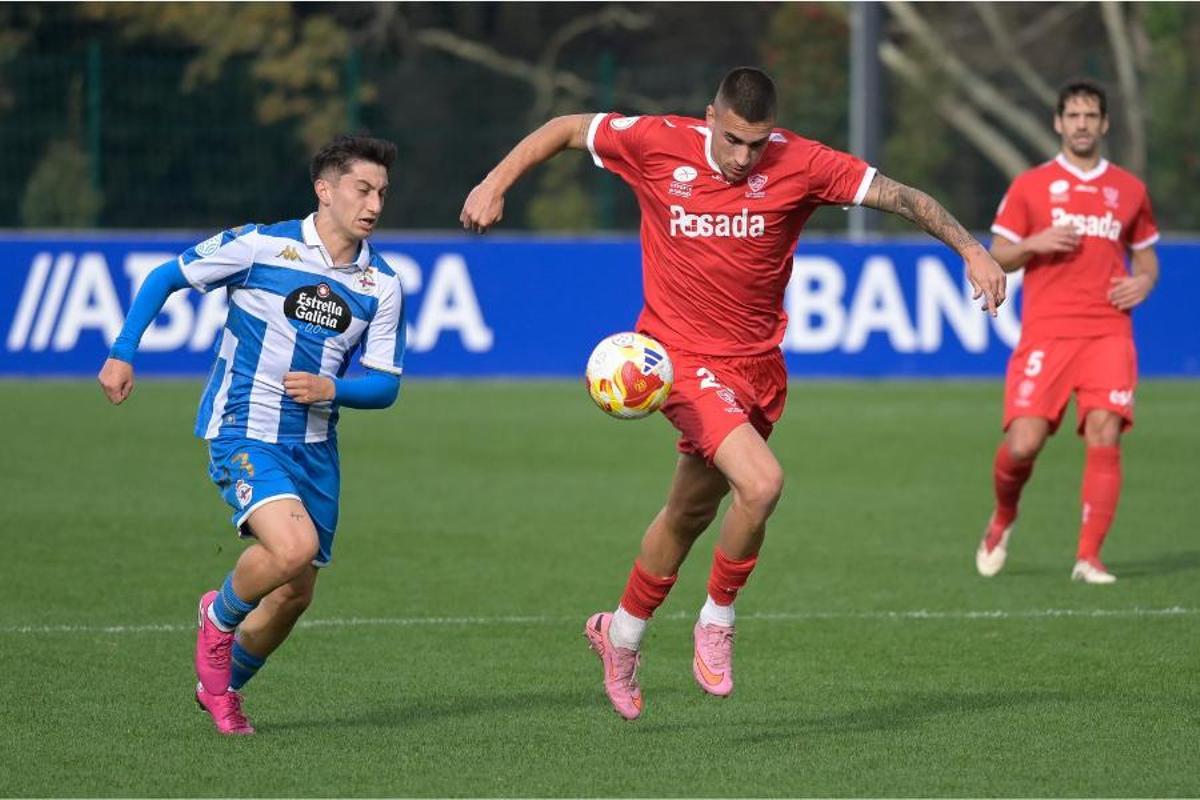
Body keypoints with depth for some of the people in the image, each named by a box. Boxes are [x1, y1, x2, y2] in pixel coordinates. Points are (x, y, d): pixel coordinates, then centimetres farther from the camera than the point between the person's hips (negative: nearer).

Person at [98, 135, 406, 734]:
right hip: (243, 433, -5)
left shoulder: (381, 286, 1)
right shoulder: (259, 246, -10)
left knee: (294, 594, 9)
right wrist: (122, 355, -2)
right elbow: (165, 278, 3)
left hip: (314, 447, 5)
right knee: (293, 545, -28)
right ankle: (220, 615, 3)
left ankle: (223, 686, 35)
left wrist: (330, 389, -17)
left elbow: (384, 385, 3)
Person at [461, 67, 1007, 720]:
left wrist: (971, 249, -17)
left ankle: (620, 636, 41)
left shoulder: (798, 165, -10)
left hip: (759, 364, 4)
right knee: (761, 482, -25)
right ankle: (717, 621, -1)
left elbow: (899, 196, -8)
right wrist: (496, 183, -3)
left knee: (690, 512, 18)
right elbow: (567, 128, 3)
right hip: (685, 358, -4)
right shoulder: (658, 145, -12)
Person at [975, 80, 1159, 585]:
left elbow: (1145, 254, 23)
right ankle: (1003, 518, 21)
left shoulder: (1129, 190, 13)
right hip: (1045, 332, -1)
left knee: (1104, 436, -16)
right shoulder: (1030, 186, 7)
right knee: (1022, 444, -11)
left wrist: (1143, 281, 0)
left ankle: (1088, 558, -10)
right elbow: (998, 256, 9)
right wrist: (1033, 244, -11)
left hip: (1107, 332, 1)